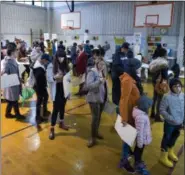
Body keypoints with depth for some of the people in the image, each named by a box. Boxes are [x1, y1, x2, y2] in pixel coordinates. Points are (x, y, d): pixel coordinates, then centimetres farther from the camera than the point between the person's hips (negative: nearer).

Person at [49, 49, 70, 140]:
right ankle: (52, 129, 10)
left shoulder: (66, 66, 1)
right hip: (56, 90, -4)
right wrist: (55, 77, -29)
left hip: (64, 89, 5)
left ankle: (61, 123, 38)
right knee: (56, 109, -1)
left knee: (62, 107, 18)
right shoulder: (53, 66, -11)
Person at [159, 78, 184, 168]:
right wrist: (171, 119, -22)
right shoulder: (167, 97, -23)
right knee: (166, 138, 11)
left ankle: (170, 152, 49)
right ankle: (163, 157, 30)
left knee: (174, 138, 24)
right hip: (170, 123, -6)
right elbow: (162, 110, -18)